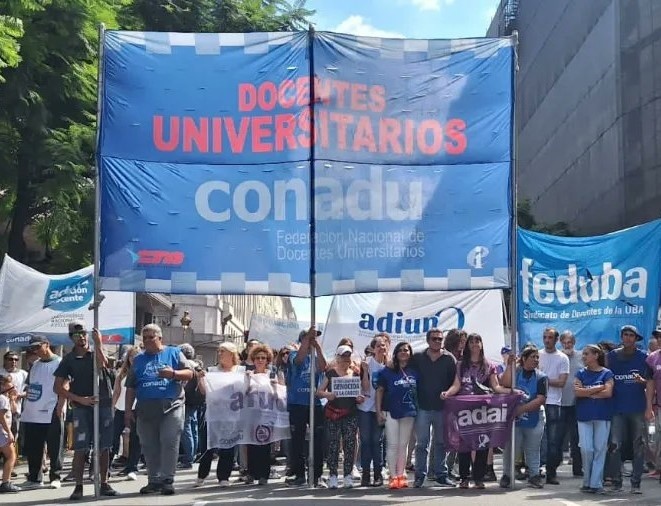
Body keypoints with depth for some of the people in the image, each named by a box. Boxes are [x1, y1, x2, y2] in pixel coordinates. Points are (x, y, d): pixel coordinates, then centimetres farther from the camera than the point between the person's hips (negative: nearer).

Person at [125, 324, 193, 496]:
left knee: (169, 443, -10)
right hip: (145, 409, 4)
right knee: (149, 447, 6)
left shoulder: (174, 353, 7)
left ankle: (167, 480, -7)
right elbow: (131, 387, 16)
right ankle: (154, 480, 13)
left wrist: (173, 373, -17)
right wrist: (128, 410, 9)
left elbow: (189, 373, 2)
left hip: (171, 407, -4)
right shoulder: (138, 360, 17)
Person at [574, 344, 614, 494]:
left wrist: (587, 392, -6)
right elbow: (577, 391, -5)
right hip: (584, 416, 2)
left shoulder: (607, 373, 1)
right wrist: (598, 388, -8)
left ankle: (596, 483, 2)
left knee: (600, 449, -1)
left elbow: (608, 392, -12)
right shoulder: (581, 373, 9)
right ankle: (587, 481, 13)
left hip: (602, 416, -2)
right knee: (586, 449, -1)